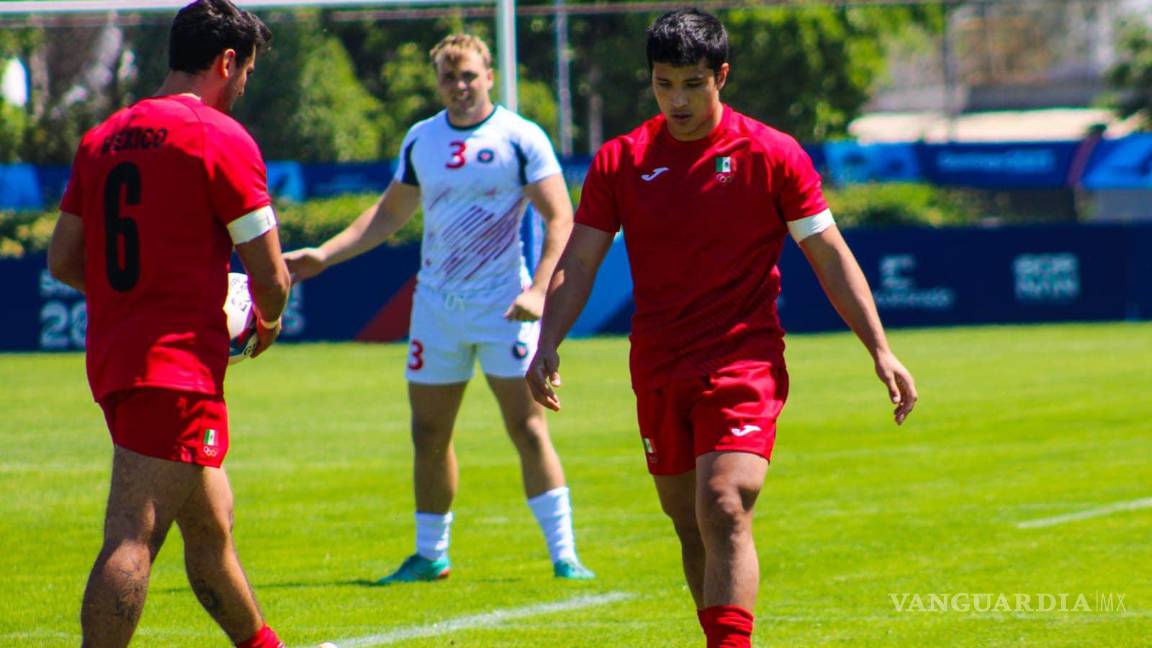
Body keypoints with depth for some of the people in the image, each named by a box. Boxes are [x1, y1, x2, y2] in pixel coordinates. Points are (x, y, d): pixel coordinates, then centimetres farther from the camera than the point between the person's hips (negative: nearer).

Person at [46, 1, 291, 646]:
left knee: (211, 526, 21)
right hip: (179, 365, -8)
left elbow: (63, 260, 15)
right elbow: (270, 278, -9)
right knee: (133, 540, -13)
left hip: (113, 354, 8)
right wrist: (267, 321, 12)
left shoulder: (101, 139, 12)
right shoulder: (221, 138, -9)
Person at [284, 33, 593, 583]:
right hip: (436, 305, 5)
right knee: (429, 434, 7)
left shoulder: (520, 138, -5)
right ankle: (430, 554, 19)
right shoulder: (421, 140, 9)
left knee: (528, 428, -9)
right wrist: (323, 254, 11)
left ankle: (563, 554, -5)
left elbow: (559, 217, -8)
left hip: (502, 307, -5)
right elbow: (389, 214, 21)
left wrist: (539, 289, -21)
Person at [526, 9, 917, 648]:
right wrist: (547, 345, -8)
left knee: (723, 509, -20)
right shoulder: (619, 162, 4)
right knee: (690, 525, 11)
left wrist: (880, 350, -5)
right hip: (657, 372, 4)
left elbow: (831, 256, 0)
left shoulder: (771, 155, -3)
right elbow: (577, 263, 6)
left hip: (744, 363, -4)